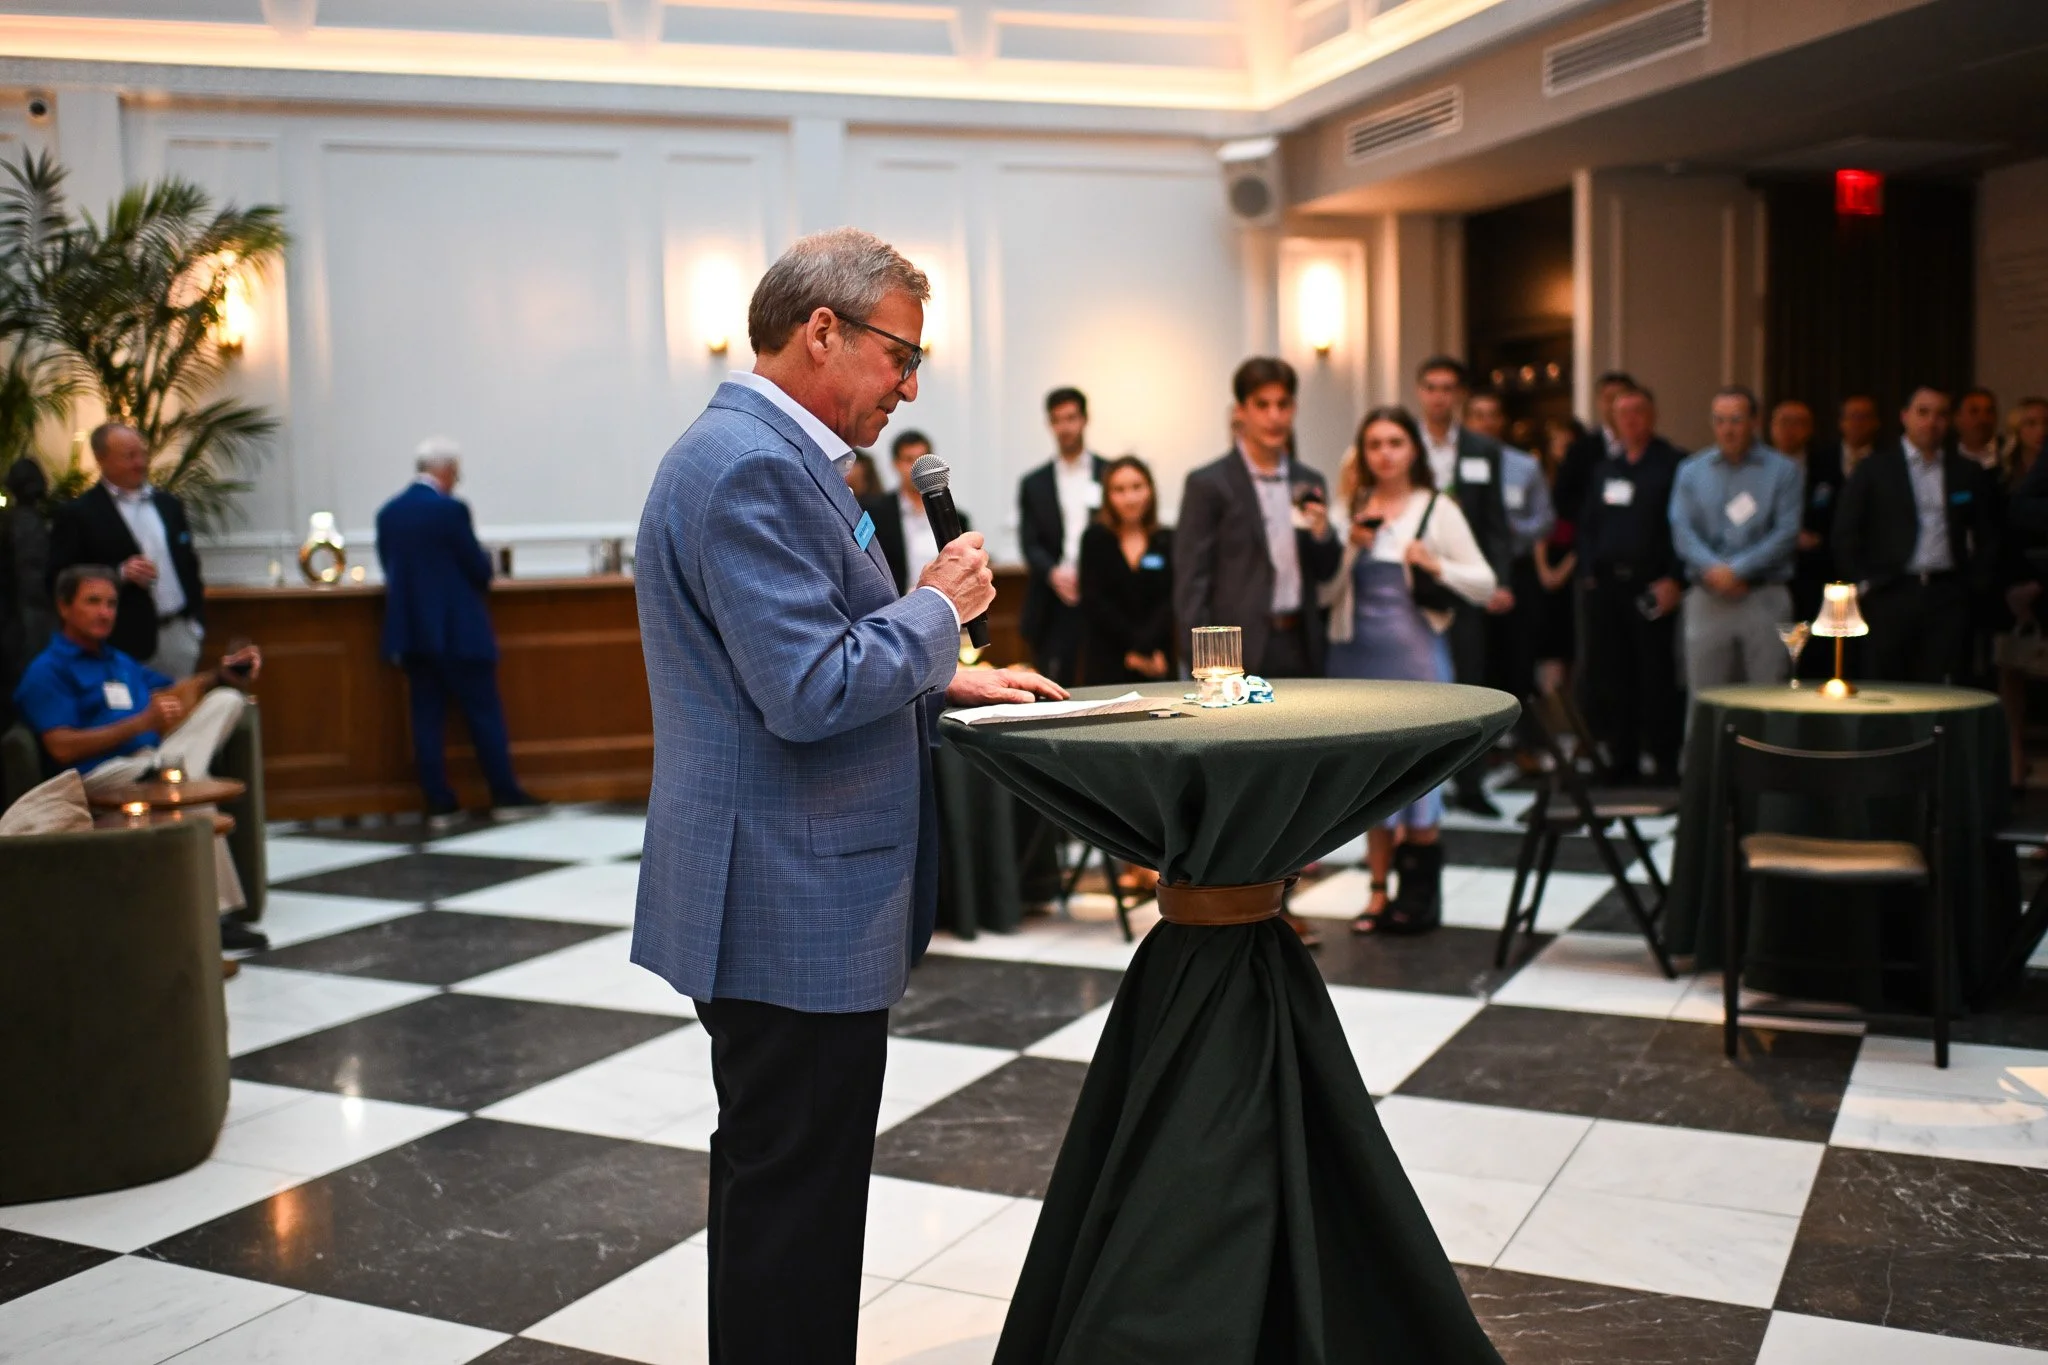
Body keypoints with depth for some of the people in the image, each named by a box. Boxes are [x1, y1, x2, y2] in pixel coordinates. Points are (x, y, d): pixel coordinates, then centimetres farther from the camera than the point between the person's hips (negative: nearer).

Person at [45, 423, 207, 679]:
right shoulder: (77, 514, -3)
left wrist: (197, 621, 11)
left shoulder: (168, 504, 14)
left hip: (181, 635, 5)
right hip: (127, 644, -5)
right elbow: (58, 580, -7)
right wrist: (120, 574, -18)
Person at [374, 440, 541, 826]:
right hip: (458, 632, -6)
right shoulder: (451, 509, -13)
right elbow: (479, 569, -10)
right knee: (484, 714, 3)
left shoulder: (387, 513, 7)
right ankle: (507, 797, 8)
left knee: (426, 718, 7)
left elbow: (391, 570, 13)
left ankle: (440, 805, 8)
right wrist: (486, 558, 12)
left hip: (410, 632, 6)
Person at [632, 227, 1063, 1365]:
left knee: (779, 1181, 21)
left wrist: (945, 680, 12)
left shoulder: (770, 453, 15)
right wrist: (940, 607, -11)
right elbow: (810, 694, -25)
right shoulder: (755, 466, -19)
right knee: (797, 1199, 1)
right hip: (795, 909, -11)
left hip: (787, 900, 11)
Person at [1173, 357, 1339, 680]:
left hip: (1300, 650, 6)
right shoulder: (1209, 484, -4)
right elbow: (1191, 586, -7)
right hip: (1240, 652, -5)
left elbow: (1325, 574, 16)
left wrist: (1322, 535, -5)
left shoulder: (1310, 483, 12)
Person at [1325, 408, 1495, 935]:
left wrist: (1436, 565, -17)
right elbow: (1326, 592, 6)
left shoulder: (1438, 509, 0)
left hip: (1414, 653, -4)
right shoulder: (1351, 510, 9)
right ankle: (1380, 891, 17)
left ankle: (1420, 893, 11)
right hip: (1355, 654, 4)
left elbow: (1484, 584, -2)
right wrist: (1347, 550, -9)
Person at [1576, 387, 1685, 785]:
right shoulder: (1605, 469, 18)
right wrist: (1588, 571, 8)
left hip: (1651, 587, -5)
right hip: (1606, 585, 6)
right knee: (1606, 678, 5)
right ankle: (1621, 762, 14)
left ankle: (1665, 763, 5)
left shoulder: (1674, 465, -1)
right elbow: (1587, 524, 19)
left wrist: (1673, 580, -15)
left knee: (1656, 678, -3)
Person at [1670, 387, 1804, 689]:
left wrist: (1737, 570, -13)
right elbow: (1681, 531, 1)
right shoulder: (1691, 471, 11)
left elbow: (1787, 533, -5)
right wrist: (1715, 570, -15)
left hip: (1765, 599, -2)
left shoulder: (1782, 471, 4)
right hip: (1707, 601, 2)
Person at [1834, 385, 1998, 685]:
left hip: (1949, 596, 2)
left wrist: (1976, 584, 5)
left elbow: (1986, 536, 15)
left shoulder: (1969, 473, 12)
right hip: (1891, 594, -2)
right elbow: (1846, 534, 2)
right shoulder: (1874, 469, 5)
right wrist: (1864, 583, -3)